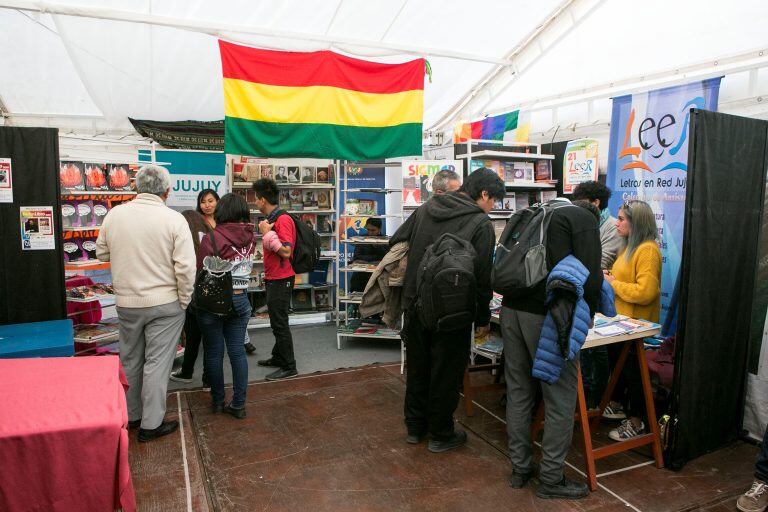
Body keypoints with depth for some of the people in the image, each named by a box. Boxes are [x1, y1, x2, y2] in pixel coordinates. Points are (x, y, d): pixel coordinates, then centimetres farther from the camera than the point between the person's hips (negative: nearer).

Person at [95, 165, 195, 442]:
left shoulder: (114, 214, -2)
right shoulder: (174, 219, -14)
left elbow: (102, 253, 11)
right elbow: (185, 267, -16)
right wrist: (184, 300, -4)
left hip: (126, 302, 4)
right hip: (164, 303, -4)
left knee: (130, 360, 18)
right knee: (157, 362, 5)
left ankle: (131, 415, 34)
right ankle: (151, 424, 14)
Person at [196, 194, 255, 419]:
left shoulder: (212, 238, -15)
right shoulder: (250, 238, -1)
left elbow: (201, 271, -11)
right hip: (240, 299, 4)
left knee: (214, 353, 11)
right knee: (237, 351, 9)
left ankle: (218, 401, 25)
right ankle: (238, 404, 15)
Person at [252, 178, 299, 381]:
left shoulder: (283, 220, -18)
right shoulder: (272, 219, 12)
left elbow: (286, 252, -25)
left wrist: (267, 234, -20)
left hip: (281, 280, -10)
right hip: (273, 279, 10)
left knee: (280, 324, -4)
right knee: (277, 322, 18)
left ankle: (289, 367, 5)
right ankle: (278, 358, 31)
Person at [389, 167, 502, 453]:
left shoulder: (425, 209, 7)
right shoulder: (481, 223, -10)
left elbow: (395, 242, 12)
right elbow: (483, 276, -13)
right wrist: (483, 318, -2)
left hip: (415, 305, 6)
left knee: (417, 368, 18)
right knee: (446, 374, 10)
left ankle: (414, 427, 33)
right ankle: (441, 435, 24)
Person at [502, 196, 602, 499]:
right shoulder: (583, 219, 4)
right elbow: (590, 276, -7)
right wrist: (586, 315, 7)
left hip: (511, 310, 7)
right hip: (548, 317, -6)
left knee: (518, 392, 15)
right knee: (561, 399, 6)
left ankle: (519, 468, 27)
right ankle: (551, 479, 17)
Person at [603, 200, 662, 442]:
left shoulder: (648, 250, -21)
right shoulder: (631, 247, 10)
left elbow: (645, 292, -28)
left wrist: (613, 283, -19)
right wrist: (610, 276, 3)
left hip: (636, 323, -10)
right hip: (621, 320, 10)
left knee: (632, 370, 3)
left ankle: (636, 422, 19)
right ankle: (620, 405, 41)